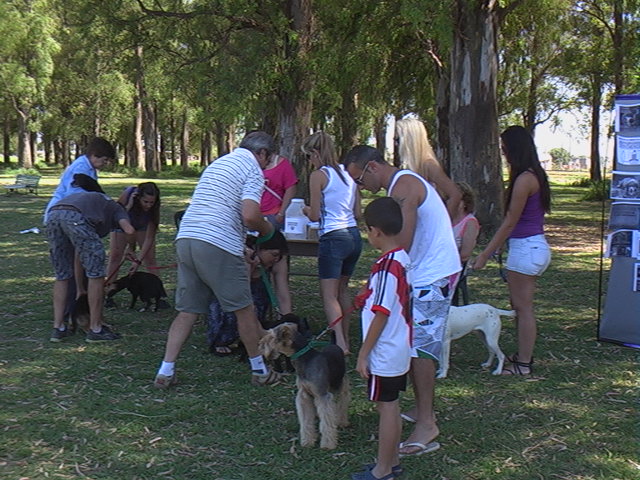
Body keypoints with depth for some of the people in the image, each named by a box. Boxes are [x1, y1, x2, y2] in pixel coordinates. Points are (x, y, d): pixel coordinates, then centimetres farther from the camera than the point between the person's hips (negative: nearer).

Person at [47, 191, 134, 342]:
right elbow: (129, 230, 3)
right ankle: (95, 329, 11)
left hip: (52, 216, 6)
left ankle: (58, 328, 18)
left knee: (62, 276, 19)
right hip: (75, 217, -6)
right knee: (95, 273, 6)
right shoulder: (116, 208, 29)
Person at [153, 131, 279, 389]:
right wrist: (267, 229, 6)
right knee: (243, 309, 8)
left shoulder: (218, 163, 25)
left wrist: (243, 248, 32)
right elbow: (250, 216, -16)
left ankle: (165, 372, 8)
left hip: (185, 238, 7)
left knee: (187, 311, 12)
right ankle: (260, 370, 20)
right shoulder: (253, 170, -1)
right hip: (217, 245, -7)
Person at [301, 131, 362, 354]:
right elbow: (358, 213, 13)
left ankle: (340, 344, -14)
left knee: (329, 295, -3)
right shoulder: (348, 173, 11)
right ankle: (346, 340, 26)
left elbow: (315, 216, -6)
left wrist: (306, 210, 15)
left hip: (333, 237, -7)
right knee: (342, 290, 19)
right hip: (354, 236, 7)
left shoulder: (318, 176, -8)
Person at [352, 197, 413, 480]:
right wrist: (369, 297, 25)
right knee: (392, 406, 17)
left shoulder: (386, 266, -22)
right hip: (400, 350, 9)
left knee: (386, 407, 2)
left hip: (384, 353, -9)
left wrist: (363, 354, -16)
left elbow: (381, 316, -22)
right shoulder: (403, 259, 4)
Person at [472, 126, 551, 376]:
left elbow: (509, 223, -17)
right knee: (520, 305, 18)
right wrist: (495, 247, 19)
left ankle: (523, 364, 10)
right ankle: (523, 356, 28)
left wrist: (485, 254, -13)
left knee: (523, 306, 0)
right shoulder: (535, 175, 10)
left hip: (526, 248, -10)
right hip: (535, 245, 10)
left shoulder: (524, 179, -18)